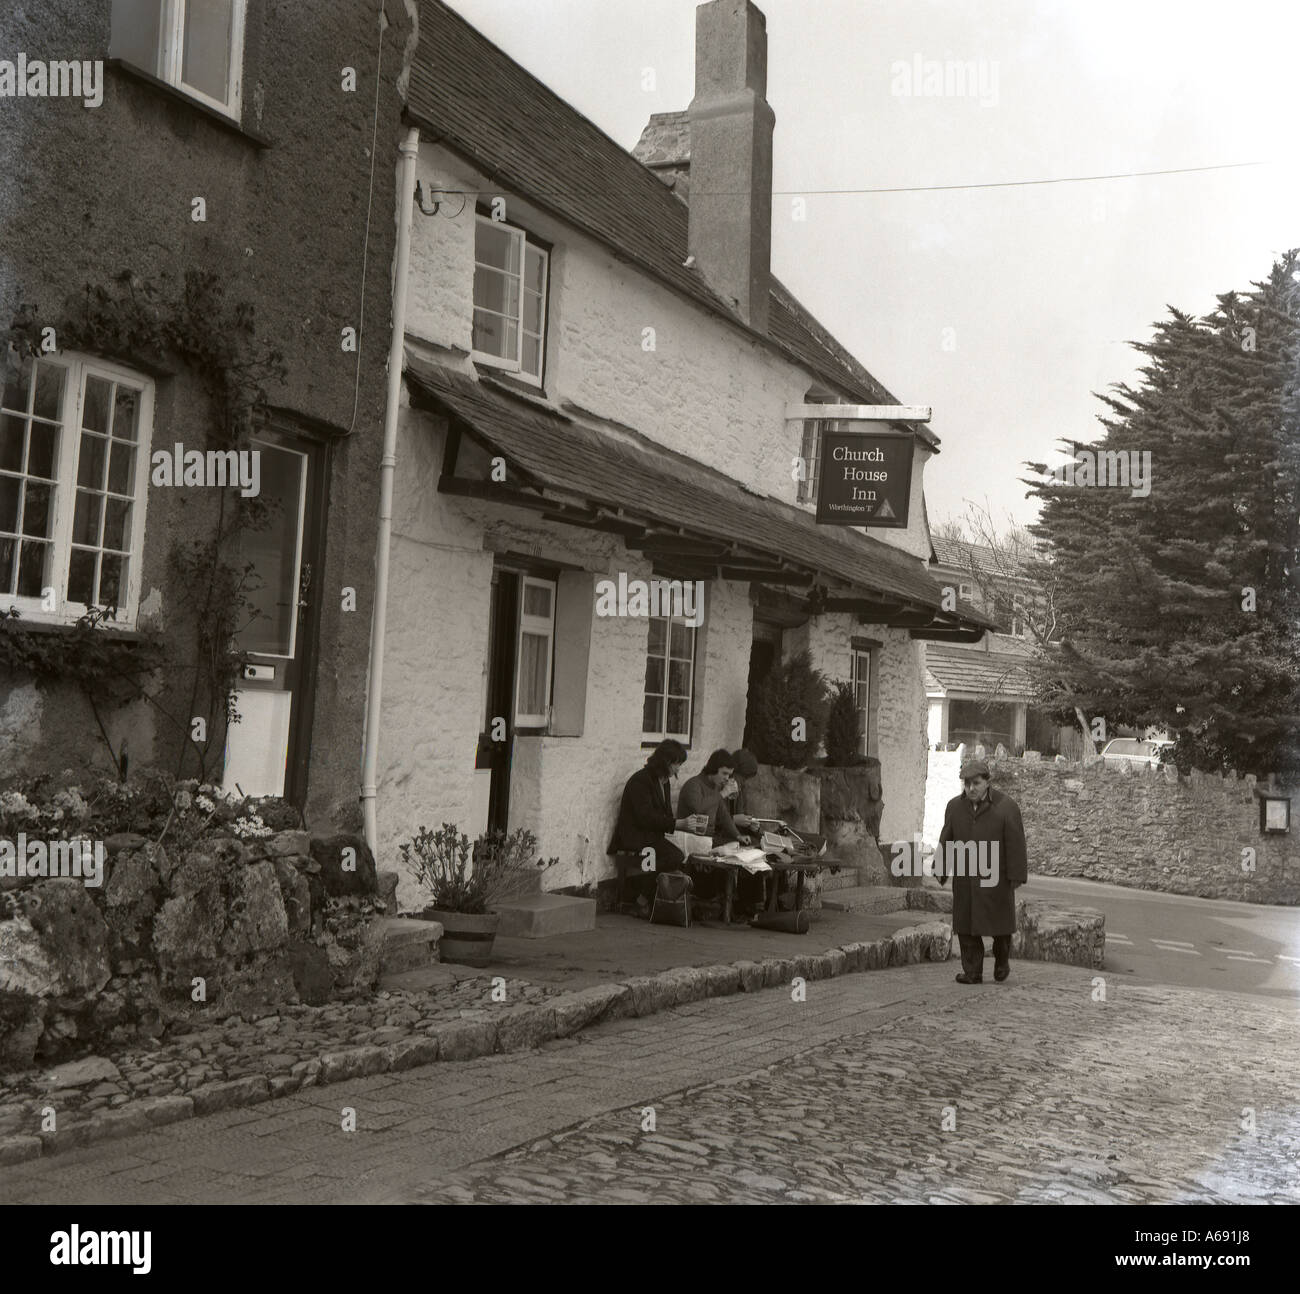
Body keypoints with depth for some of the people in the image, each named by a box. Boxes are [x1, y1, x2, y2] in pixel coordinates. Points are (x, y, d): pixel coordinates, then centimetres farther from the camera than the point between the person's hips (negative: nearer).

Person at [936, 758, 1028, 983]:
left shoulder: (1006, 807, -8)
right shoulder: (954, 806, 4)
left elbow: (1016, 844, -8)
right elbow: (946, 840, 10)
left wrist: (1016, 876, -9)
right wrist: (941, 871, 9)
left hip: (996, 879, -3)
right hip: (965, 881, 3)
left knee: (1000, 924, 7)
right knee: (966, 927, 3)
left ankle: (1002, 962, 31)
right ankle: (972, 972, 11)